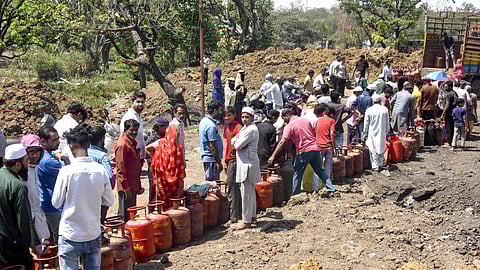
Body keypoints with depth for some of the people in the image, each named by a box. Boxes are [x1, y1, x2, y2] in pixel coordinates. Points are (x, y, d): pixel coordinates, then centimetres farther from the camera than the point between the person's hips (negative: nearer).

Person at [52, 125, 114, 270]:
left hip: (70, 236, -3)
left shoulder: (66, 171, -16)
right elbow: (109, 201, 1)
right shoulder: (100, 170, -8)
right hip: (93, 235, 3)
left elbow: (56, 203, -7)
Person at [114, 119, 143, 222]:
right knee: (125, 215, -3)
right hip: (126, 187, -9)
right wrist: (126, 188, -20)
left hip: (133, 187, 9)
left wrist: (138, 186, 19)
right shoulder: (122, 145, -14)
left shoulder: (132, 143, 14)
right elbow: (120, 168, -18)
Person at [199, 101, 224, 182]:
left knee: (208, 181, 15)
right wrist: (218, 162, -16)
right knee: (212, 182, -5)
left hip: (205, 157, 10)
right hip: (212, 158, -10)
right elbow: (213, 146, -20)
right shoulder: (211, 125, -20)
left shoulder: (204, 120, 10)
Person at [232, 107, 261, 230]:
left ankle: (246, 221, -2)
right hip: (245, 163, 10)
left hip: (248, 164, -10)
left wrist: (236, 142, 2)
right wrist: (237, 140, -8)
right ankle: (252, 215, 29)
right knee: (250, 191, 18)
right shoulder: (245, 128, 16)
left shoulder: (251, 130, -17)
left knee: (246, 193, -7)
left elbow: (238, 146, -19)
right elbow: (233, 141, 14)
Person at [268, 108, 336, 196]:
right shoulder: (306, 120, 12)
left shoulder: (289, 126, -7)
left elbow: (282, 142, -13)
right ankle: (331, 188, 11)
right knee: (320, 171, 17)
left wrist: (273, 156, -13)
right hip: (315, 148, 6)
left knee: (297, 174, 6)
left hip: (304, 151, -6)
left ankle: (294, 194, 9)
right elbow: (315, 134, 16)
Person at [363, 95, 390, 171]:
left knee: (373, 150, 4)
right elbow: (387, 122, 6)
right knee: (381, 149, 14)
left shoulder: (369, 110, -8)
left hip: (372, 133, -2)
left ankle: (375, 166, 4)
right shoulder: (385, 109, -2)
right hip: (382, 133, 2)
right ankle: (380, 165, 20)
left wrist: (365, 134, 8)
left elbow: (366, 123, -1)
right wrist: (387, 131, 19)